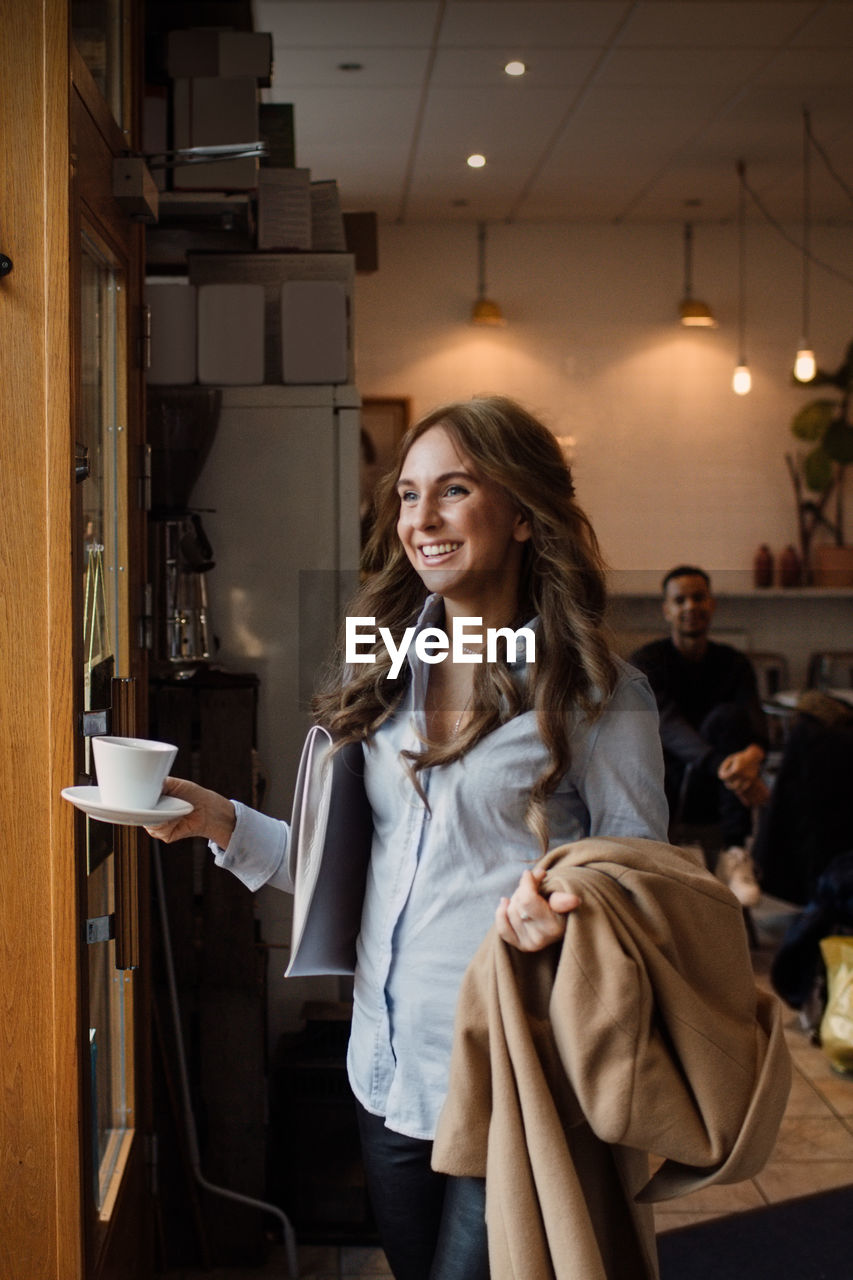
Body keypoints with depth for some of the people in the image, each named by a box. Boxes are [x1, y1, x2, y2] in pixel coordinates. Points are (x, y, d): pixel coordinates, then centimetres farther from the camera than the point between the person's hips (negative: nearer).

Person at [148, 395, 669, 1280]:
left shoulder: (595, 693, -11)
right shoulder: (388, 673, 5)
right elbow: (348, 860, 10)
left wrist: (564, 916, -28)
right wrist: (222, 823, -3)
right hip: (387, 1072, 6)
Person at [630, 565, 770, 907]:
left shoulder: (733, 663, 6)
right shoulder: (647, 661, -5)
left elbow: (753, 717, -13)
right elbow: (667, 723, -24)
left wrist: (754, 752, -41)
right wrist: (720, 766, -43)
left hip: (710, 792, 2)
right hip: (662, 790, -2)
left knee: (728, 716, -26)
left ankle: (734, 853, -31)